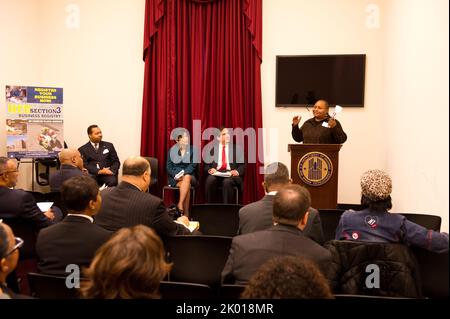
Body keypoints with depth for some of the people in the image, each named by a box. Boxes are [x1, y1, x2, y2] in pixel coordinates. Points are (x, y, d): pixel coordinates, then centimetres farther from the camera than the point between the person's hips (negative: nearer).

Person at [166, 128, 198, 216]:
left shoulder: (193, 150, 6)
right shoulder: (172, 150, 8)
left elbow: (193, 165, -3)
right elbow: (168, 167, 4)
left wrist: (184, 173, -20)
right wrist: (175, 175, -16)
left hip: (189, 175, 1)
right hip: (175, 177, 0)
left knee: (187, 178, -38)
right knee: (187, 185, -34)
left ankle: (180, 204, -41)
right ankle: (186, 213, -36)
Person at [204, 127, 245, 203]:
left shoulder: (236, 148, 13)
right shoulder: (212, 148, 14)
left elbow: (242, 165, 8)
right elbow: (206, 165, 11)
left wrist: (237, 171, -14)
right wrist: (210, 170, -12)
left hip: (231, 174, -1)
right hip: (216, 173, 1)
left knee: (227, 182, -35)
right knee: (210, 180, -32)